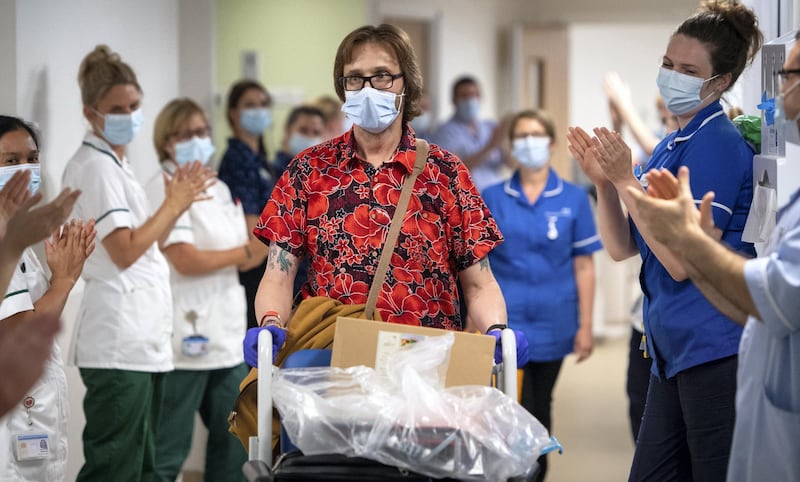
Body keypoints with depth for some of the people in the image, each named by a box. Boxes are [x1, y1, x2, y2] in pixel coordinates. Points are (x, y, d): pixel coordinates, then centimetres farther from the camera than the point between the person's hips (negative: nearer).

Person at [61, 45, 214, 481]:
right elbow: (124, 251, -18)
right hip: (118, 344, -10)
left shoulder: (115, 165, 19)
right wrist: (175, 204, -10)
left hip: (141, 339, 10)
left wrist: (177, 203, 10)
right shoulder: (95, 167, -11)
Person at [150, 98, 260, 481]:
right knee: (169, 451, -5)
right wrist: (243, 252, -3)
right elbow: (186, 260, -18)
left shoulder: (220, 190, 16)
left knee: (233, 447, 13)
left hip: (228, 335, 8)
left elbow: (246, 258, 18)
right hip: (188, 336, -8)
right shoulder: (165, 192, -9)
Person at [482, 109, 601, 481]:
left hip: (553, 323, 1)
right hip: (505, 321, -1)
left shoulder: (573, 199, 1)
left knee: (540, 409, 11)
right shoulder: (492, 198, 2)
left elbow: (583, 266, 2)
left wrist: (585, 326, -1)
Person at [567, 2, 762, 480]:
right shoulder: (672, 145, 15)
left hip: (714, 345, -9)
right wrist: (604, 182, -1)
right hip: (676, 346, 9)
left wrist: (626, 180, -15)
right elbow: (621, 248, 15)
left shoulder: (716, 143, -12)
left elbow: (684, 261, -18)